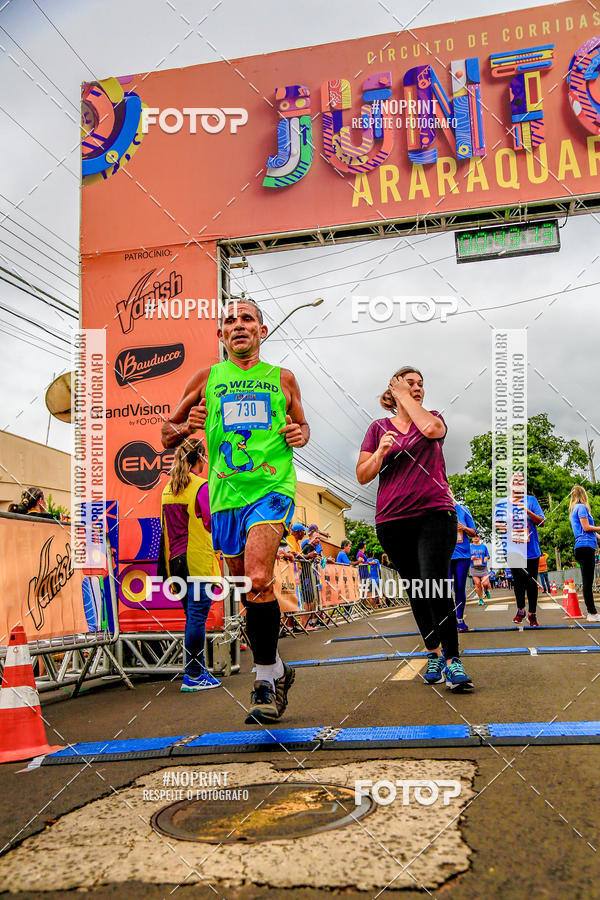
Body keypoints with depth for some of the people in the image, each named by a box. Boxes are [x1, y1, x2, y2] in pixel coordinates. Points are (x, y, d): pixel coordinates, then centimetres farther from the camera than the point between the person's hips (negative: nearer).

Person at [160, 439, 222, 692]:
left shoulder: (168, 488, 13)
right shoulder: (201, 487, -10)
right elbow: (213, 524, -10)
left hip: (176, 560, 8)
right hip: (198, 560, -8)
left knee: (192, 616, 15)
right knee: (197, 616, -4)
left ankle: (197, 669, 22)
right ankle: (193, 676, -2)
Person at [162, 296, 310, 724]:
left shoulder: (282, 379, 12)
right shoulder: (206, 379, 13)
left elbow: (302, 424, 25)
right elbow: (168, 435, 17)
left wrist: (300, 435, 2)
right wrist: (187, 426, -5)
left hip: (273, 488, -3)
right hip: (226, 495, 3)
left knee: (258, 579, -23)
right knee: (249, 590, 9)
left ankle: (265, 680, -11)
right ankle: (278, 671, 28)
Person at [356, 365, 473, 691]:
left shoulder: (432, 417, 12)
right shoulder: (379, 427, 13)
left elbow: (431, 428, -15)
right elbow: (363, 476, 8)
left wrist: (406, 397, -2)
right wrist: (381, 451, -11)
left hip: (435, 514, -2)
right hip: (392, 521, 2)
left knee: (435, 586, -17)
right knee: (415, 591, 8)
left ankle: (452, 659, -10)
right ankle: (434, 655, 22)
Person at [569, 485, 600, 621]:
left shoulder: (574, 509, 23)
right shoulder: (582, 507, -5)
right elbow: (586, 527, -12)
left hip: (581, 548, 10)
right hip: (586, 545, -10)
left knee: (587, 582, 8)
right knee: (588, 581, -10)